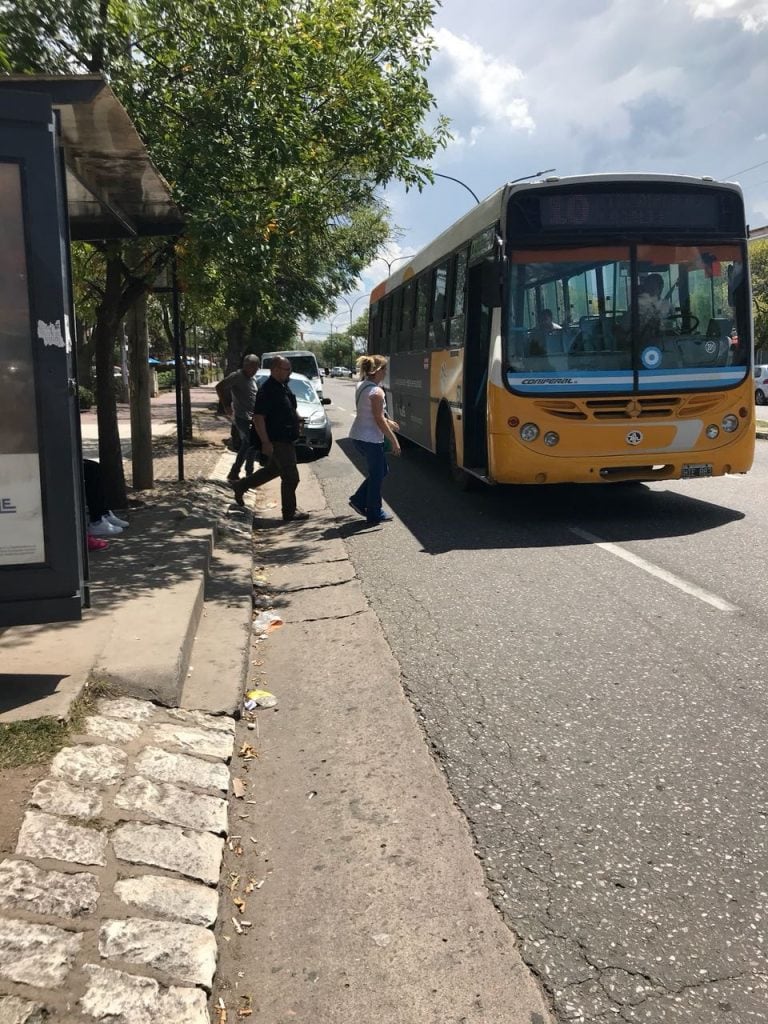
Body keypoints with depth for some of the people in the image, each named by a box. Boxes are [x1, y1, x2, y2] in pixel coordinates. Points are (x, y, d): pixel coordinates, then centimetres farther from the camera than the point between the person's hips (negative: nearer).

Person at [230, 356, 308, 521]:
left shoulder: (283, 386, 10)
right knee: (291, 477, -2)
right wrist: (266, 442, -24)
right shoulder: (267, 390, -20)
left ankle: (241, 485, 35)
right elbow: (258, 418, -22)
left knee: (273, 469, 23)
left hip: (286, 438, 10)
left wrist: (298, 419, 8)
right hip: (277, 441, -10)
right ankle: (290, 512, 11)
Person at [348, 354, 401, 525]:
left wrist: (388, 422, 25)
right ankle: (374, 514, 15)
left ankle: (359, 500, 20)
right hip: (371, 439, -9)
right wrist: (394, 440, -14)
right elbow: (379, 420, -19)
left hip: (358, 435, 9)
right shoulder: (376, 392, -19)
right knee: (377, 475, 5)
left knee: (381, 471, 21)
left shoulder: (361, 386, 8)